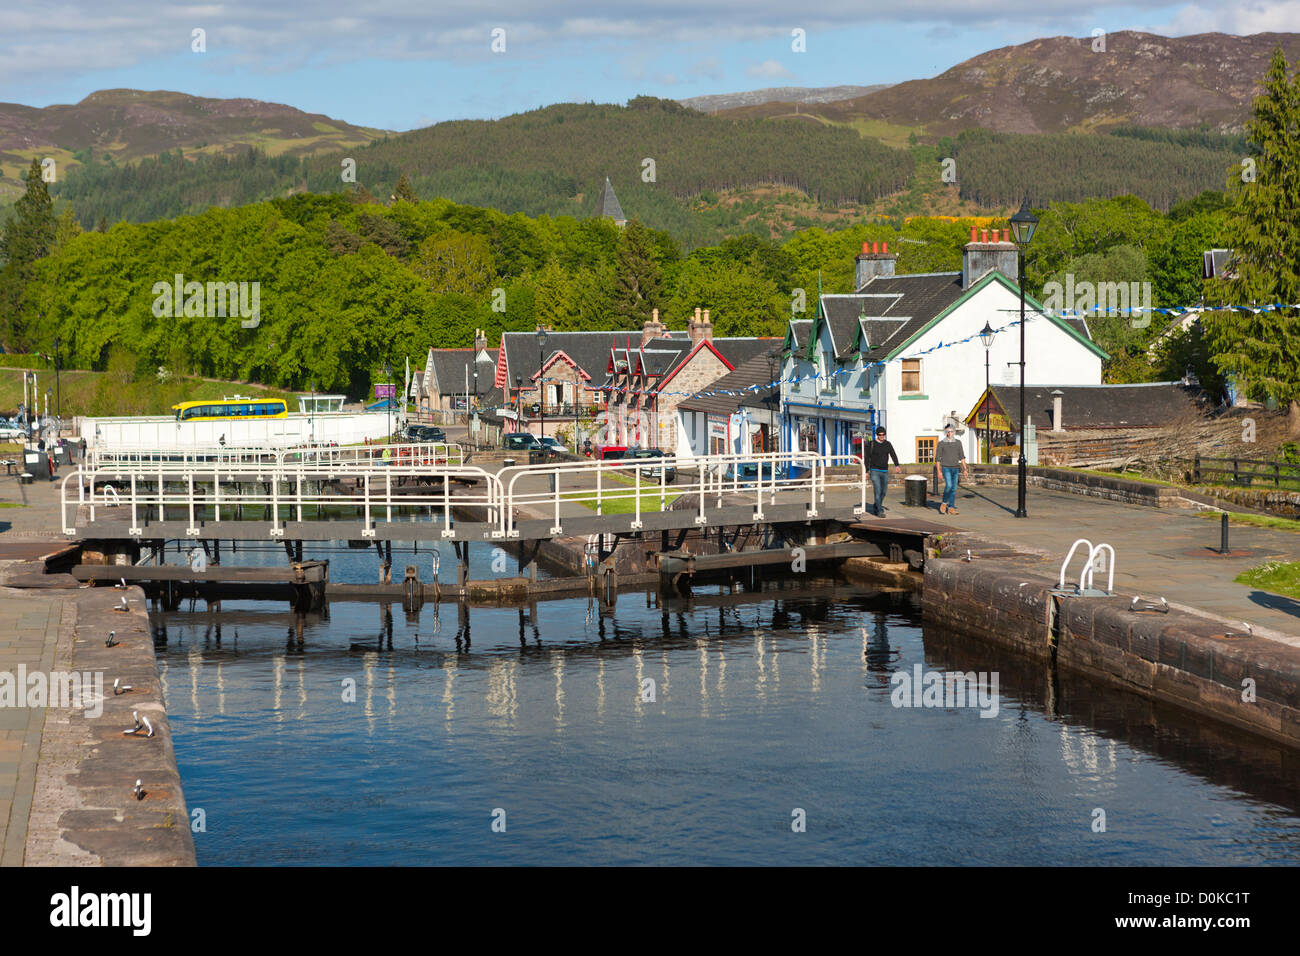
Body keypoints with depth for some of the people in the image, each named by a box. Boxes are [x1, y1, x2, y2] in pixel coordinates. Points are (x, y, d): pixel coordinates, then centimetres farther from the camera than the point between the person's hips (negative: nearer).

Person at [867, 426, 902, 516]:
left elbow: (893, 455, -5)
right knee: (878, 491, -14)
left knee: (883, 492, 10)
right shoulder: (872, 445, -4)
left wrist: (897, 465, -22)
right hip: (875, 472, -4)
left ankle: (876, 507, 32)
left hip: (885, 472, 4)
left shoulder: (888, 444, 6)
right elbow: (867, 458, -1)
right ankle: (880, 511, -16)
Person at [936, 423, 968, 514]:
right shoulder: (941, 443, -4)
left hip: (955, 468, 4)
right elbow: (937, 458, -2)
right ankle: (944, 503, 0)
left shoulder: (958, 443, 6)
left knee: (954, 488, 2)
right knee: (949, 485, -20)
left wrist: (965, 470, 0)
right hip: (946, 468, -4)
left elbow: (962, 457, 7)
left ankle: (951, 508, 7)